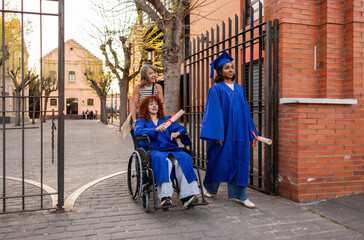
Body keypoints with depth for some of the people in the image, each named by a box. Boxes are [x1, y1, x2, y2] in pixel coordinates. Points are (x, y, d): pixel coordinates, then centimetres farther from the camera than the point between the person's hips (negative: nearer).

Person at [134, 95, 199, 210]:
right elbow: (138, 131, -5)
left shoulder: (167, 119, 28)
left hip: (171, 149, 3)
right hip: (154, 151, -3)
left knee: (184, 158, -31)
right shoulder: (142, 121, 18)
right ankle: (165, 197, -48)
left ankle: (187, 196, -42)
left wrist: (177, 133, -11)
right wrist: (156, 129, -20)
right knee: (163, 160, -39)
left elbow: (181, 128, 15)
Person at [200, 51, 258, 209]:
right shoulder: (216, 89, -4)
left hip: (240, 133, 5)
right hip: (224, 132, -5)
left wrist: (251, 130, 12)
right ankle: (208, 186, 31)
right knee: (219, 160, 5)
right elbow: (214, 112, -10)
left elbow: (246, 111, 16)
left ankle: (240, 196, 12)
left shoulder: (240, 89, 14)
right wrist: (217, 134, -17)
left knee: (240, 162, 4)